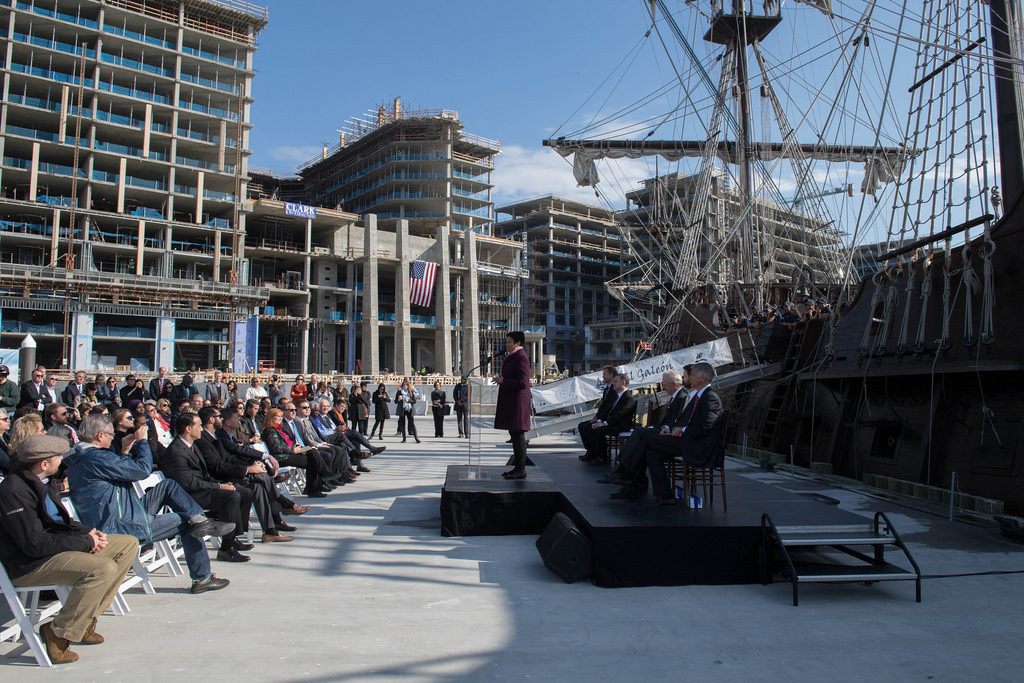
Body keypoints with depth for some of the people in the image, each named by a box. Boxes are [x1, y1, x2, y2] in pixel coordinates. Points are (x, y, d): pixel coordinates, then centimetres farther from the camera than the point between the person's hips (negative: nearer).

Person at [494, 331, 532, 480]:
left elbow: (522, 382, -21)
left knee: (518, 434, -7)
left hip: (518, 401, -10)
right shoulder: (511, 357, 18)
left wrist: (503, 381, -15)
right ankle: (517, 467, 17)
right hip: (510, 401, 11)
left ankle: (521, 469, -3)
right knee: (514, 434, 12)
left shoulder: (521, 357, -14)